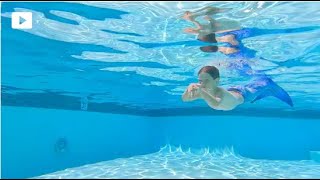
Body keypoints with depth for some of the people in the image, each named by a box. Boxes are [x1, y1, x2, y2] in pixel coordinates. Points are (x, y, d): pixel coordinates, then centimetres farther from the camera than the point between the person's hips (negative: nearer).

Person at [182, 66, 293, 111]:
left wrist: (201, 91, -77)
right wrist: (189, 89, -49)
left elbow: (216, 105, -72)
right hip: (232, 90, 7)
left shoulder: (222, 93, -50)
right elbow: (184, 99, -29)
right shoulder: (204, 92, -32)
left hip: (243, 94, -7)